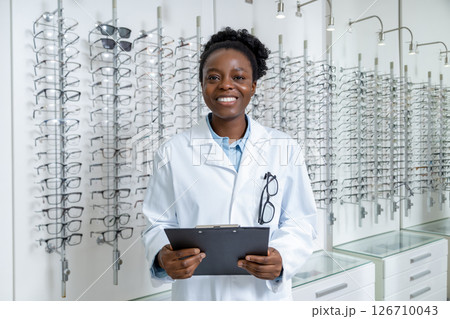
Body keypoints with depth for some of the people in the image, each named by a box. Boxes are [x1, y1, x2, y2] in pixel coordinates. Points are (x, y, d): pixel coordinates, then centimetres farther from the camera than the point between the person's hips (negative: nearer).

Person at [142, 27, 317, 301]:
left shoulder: (286, 150, -3)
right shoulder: (173, 153, -4)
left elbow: (301, 222, -1)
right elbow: (160, 224, -1)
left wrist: (282, 258, -19)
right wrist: (163, 257, -21)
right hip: (197, 294, 0)